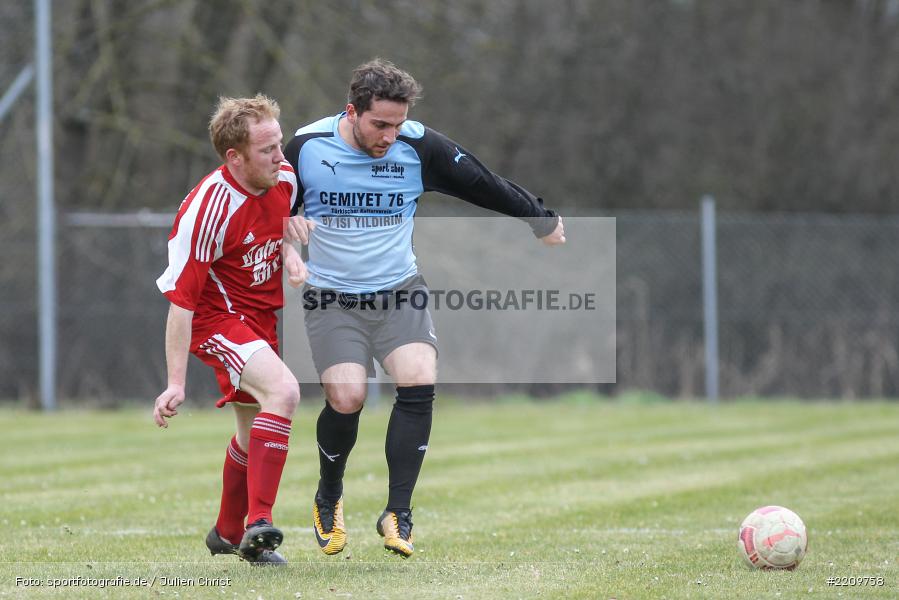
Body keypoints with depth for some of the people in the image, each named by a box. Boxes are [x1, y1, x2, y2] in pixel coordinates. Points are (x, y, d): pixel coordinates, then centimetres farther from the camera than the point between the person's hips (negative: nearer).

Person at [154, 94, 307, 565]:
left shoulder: (284, 178, -5)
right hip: (216, 318, -8)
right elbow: (180, 300, -24)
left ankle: (228, 533, 40)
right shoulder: (207, 209, -27)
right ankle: (259, 524, -31)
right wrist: (176, 383, -26)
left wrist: (289, 253, -4)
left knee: (255, 432, 18)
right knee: (283, 391, -30)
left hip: (261, 316, 8)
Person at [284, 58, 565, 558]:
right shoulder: (307, 146, -7)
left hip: (400, 291, 1)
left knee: (419, 384, -21)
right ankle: (329, 499, 12)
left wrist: (540, 218, 15)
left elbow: (487, 185, 6)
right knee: (346, 398, -18)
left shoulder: (420, 147, -6)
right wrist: (286, 222, -15)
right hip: (333, 298, -1)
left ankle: (398, 514, -13)